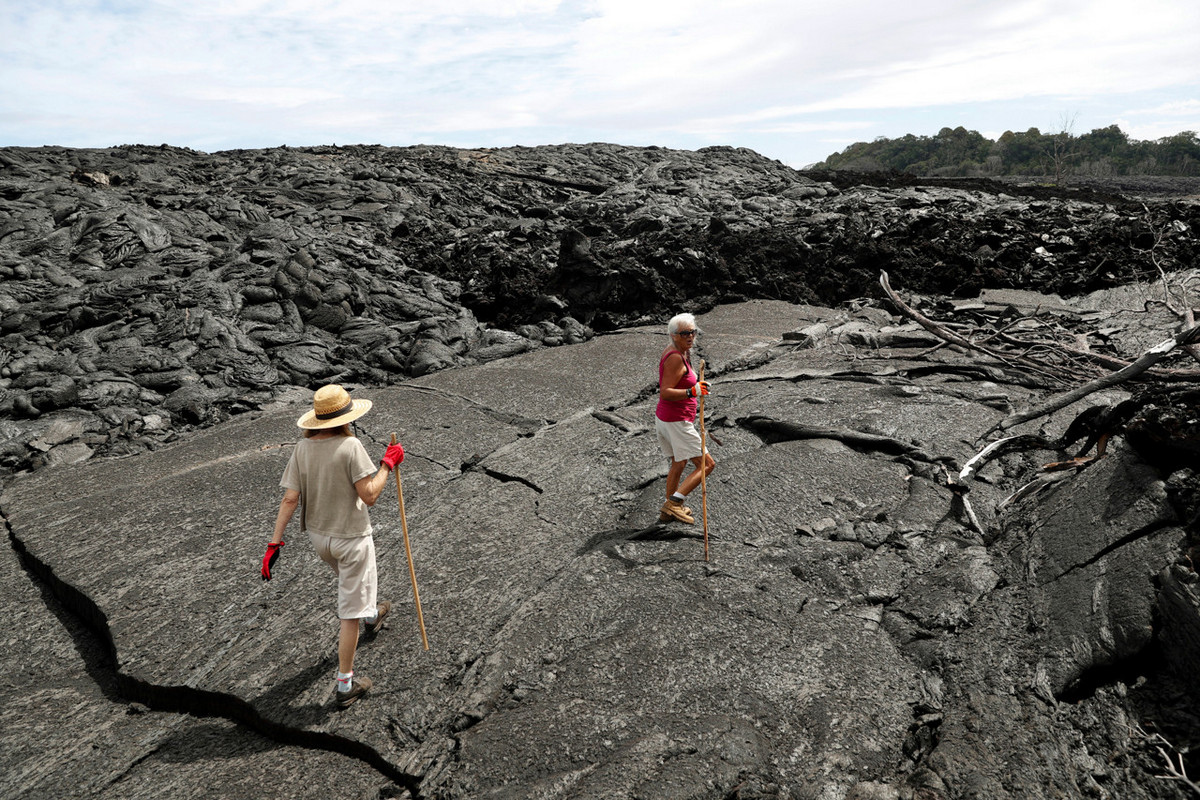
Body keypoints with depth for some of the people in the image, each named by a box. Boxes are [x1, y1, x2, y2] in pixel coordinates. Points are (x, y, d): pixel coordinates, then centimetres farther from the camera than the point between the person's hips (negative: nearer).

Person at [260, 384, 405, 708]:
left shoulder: (303, 448, -6)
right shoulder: (350, 446, -23)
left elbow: (290, 499, -8)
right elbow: (369, 495, -24)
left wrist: (275, 543, -6)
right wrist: (388, 464, -12)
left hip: (317, 535, 7)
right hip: (350, 538, -7)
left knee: (351, 581, 34)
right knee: (350, 609, 4)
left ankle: (372, 615, 61)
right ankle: (345, 685, 12)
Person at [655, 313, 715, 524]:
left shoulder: (670, 352, 9)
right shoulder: (676, 358, -21)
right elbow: (665, 392, -27)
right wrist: (692, 391, -39)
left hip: (663, 417, 11)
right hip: (677, 421, -11)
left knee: (678, 463, 24)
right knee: (706, 464, -5)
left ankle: (668, 511, 33)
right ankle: (673, 504, -8)